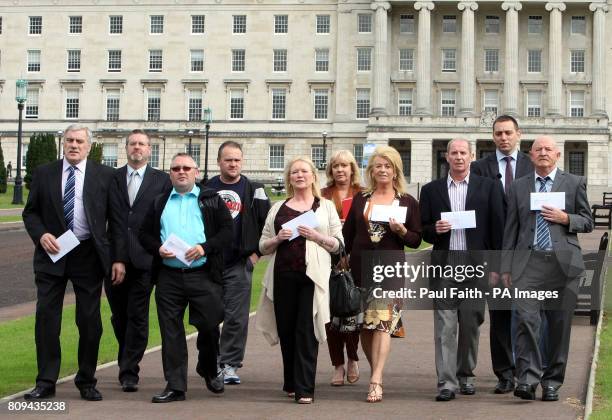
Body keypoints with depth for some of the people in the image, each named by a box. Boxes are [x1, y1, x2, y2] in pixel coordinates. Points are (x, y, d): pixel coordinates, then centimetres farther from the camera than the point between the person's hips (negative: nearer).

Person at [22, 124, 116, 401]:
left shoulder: (105, 176, 2)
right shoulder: (43, 173, 6)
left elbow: (115, 218, 3)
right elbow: (30, 212, 10)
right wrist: (41, 235, -10)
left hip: (88, 255, -1)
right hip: (52, 254, 1)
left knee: (90, 320, 4)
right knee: (46, 316, 1)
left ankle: (86, 381, 18)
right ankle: (46, 382, 9)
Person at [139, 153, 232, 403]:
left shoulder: (212, 200, 7)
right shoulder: (159, 203, 15)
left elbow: (227, 230, 0)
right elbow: (145, 234, 15)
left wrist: (205, 247, -14)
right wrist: (158, 249, -5)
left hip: (203, 274, -2)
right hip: (168, 277, 2)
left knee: (209, 325, 0)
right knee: (171, 332, 2)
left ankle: (208, 369, 29)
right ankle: (175, 386, 8)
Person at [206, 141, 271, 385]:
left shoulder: (253, 191, 5)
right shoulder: (205, 189, 9)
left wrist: (257, 252, 0)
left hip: (239, 264, -2)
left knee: (236, 318, -4)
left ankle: (230, 365, 3)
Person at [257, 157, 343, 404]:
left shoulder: (326, 207, 11)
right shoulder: (278, 209, 16)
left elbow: (338, 244, 7)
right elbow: (263, 247, 16)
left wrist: (316, 236, -9)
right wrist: (278, 239, -4)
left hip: (313, 275, -2)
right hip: (283, 275, 3)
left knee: (307, 331, -8)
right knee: (286, 331, 5)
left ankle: (304, 389, -8)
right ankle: (291, 383, 20)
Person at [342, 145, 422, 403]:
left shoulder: (408, 202, 6)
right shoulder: (360, 200, 13)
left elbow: (416, 240, 5)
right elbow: (347, 235, 15)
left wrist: (401, 230, -13)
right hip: (361, 266, 3)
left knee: (382, 322, -13)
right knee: (364, 324, 5)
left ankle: (376, 381, -18)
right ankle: (376, 370, 20)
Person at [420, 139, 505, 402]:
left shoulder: (488, 187, 7)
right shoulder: (431, 190, 10)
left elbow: (496, 228, 4)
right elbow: (423, 231, 12)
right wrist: (435, 229, -11)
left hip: (475, 264, 0)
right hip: (444, 264, 0)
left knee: (471, 323, 6)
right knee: (445, 326, -4)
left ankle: (465, 375, 21)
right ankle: (446, 382, -4)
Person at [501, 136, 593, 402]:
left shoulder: (574, 183, 10)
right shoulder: (519, 187, 13)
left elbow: (587, 222, 11)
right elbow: (511, 229, 13)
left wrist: (565, 218, -9)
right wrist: (506, 267, 9)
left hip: (563, 263, 0)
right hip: (528, 262, 0)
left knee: (559, 324, 4)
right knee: (526, 319, -14)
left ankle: (552, 382, 14)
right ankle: (528, 379, -13)